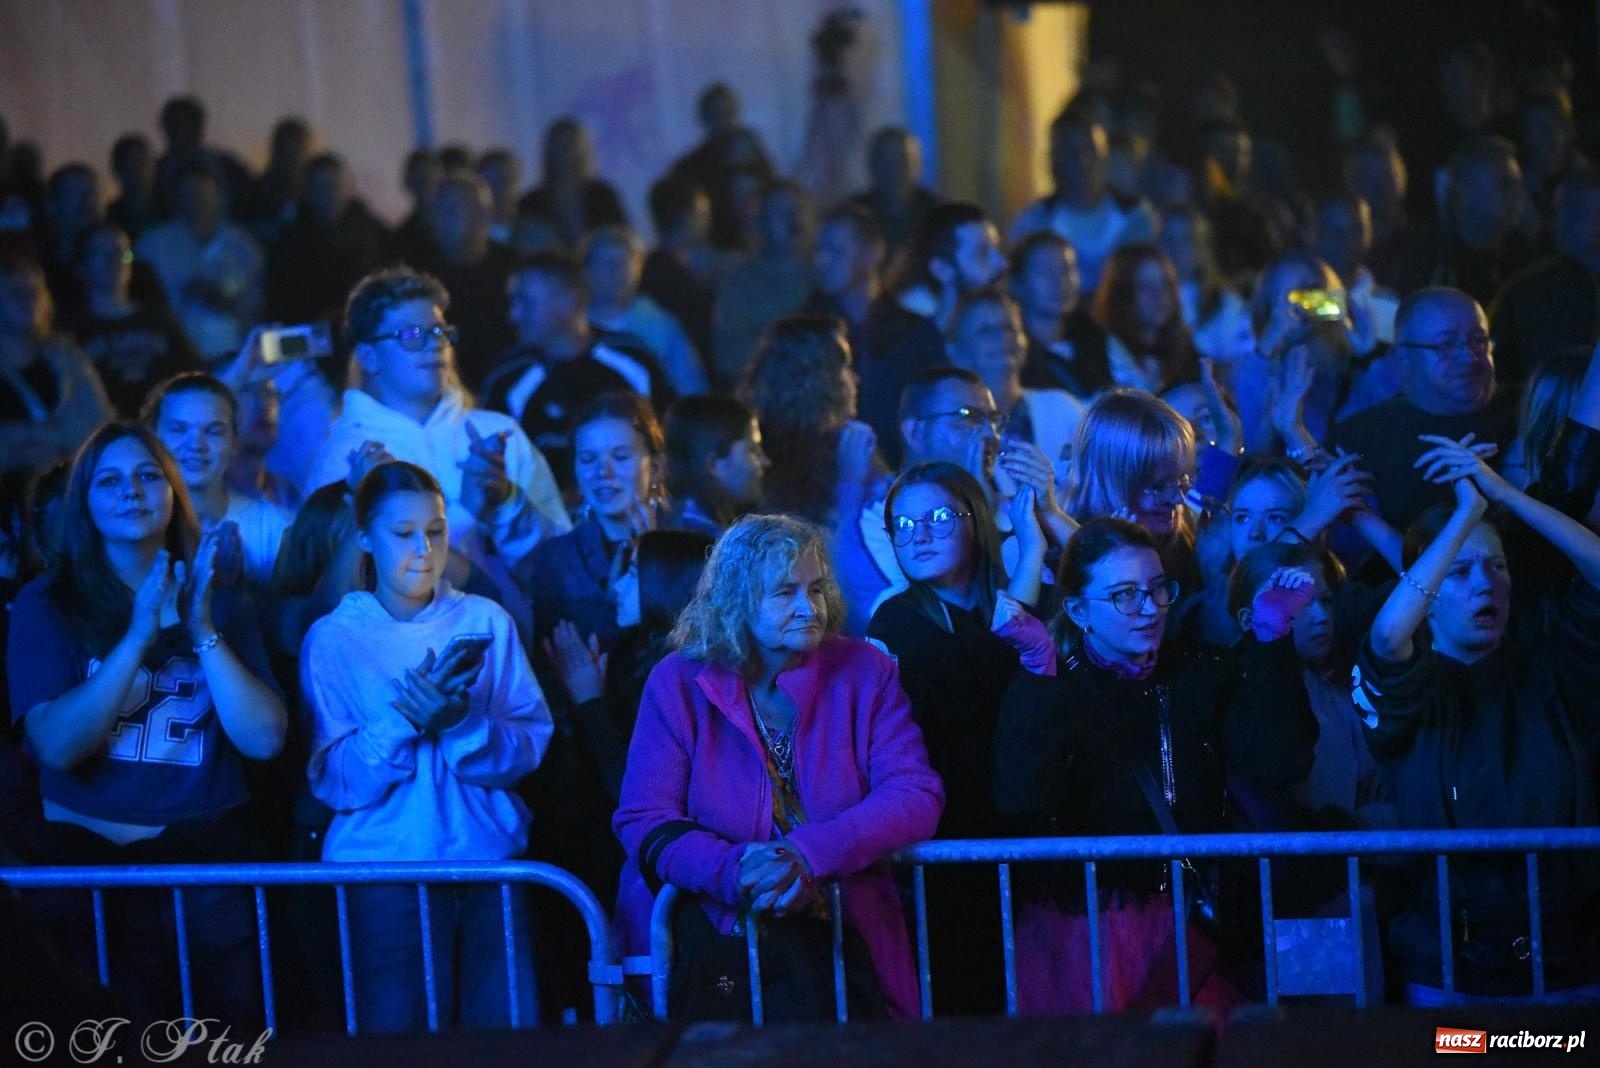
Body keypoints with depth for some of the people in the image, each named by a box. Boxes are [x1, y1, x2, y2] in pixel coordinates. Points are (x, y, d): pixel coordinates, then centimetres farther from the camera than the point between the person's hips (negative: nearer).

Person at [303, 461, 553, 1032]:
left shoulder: (487, 621, 9)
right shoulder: (333, 639, 3)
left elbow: (529, 745, 2)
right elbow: (337, 781, -4)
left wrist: (462, 723, -17)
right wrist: (401, 721, -19)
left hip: (491, 857, 2)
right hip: (385, 865, -2)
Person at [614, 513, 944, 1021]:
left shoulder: (865, 673, 5)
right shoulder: (678, 684, 2)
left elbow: (916, 797, -5)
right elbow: (644, 821, -4)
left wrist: (805, 855, -20)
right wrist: (735, 870, -25)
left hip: (841, 935, 2)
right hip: (716, 930, -2)